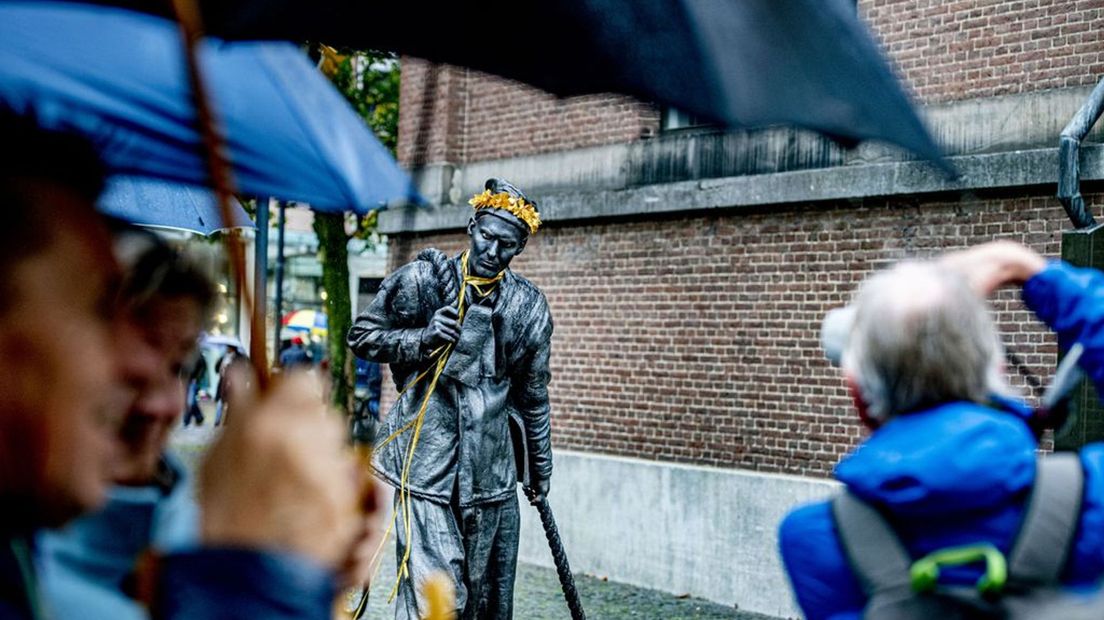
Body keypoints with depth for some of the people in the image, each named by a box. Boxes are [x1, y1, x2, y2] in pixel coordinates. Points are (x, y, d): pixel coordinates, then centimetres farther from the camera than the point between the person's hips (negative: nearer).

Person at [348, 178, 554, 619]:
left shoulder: (529, 307, 7)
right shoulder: (422, 280, -3)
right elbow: (362, 335, 4)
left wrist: (539, 463, 22)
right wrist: (422, 339, -13)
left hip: (491, 471, 4)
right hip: (425, 462, -4)